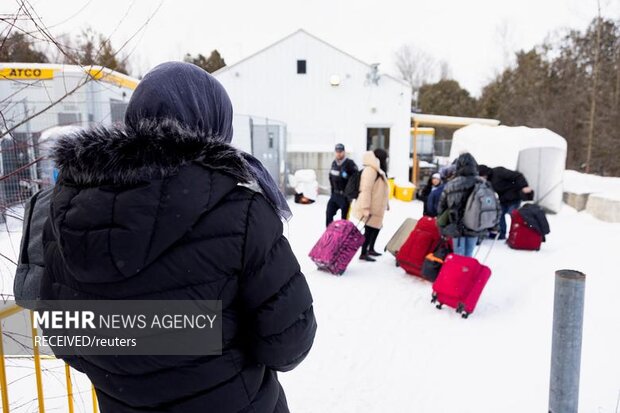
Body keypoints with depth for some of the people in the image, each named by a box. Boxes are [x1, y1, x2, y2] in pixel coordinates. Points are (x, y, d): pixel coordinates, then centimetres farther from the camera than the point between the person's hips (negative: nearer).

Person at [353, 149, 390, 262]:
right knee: (369, 230, -3)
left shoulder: (377, 170, 14)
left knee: (377, 227, 19)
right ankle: (363, 253, 7)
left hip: (376, 207, 10)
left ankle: (370, 249, 34)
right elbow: (366, 189, -25)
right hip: (370, 208, -10)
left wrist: (385, 205, 21)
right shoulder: (371, 170, -19)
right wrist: (366, 208, -28)